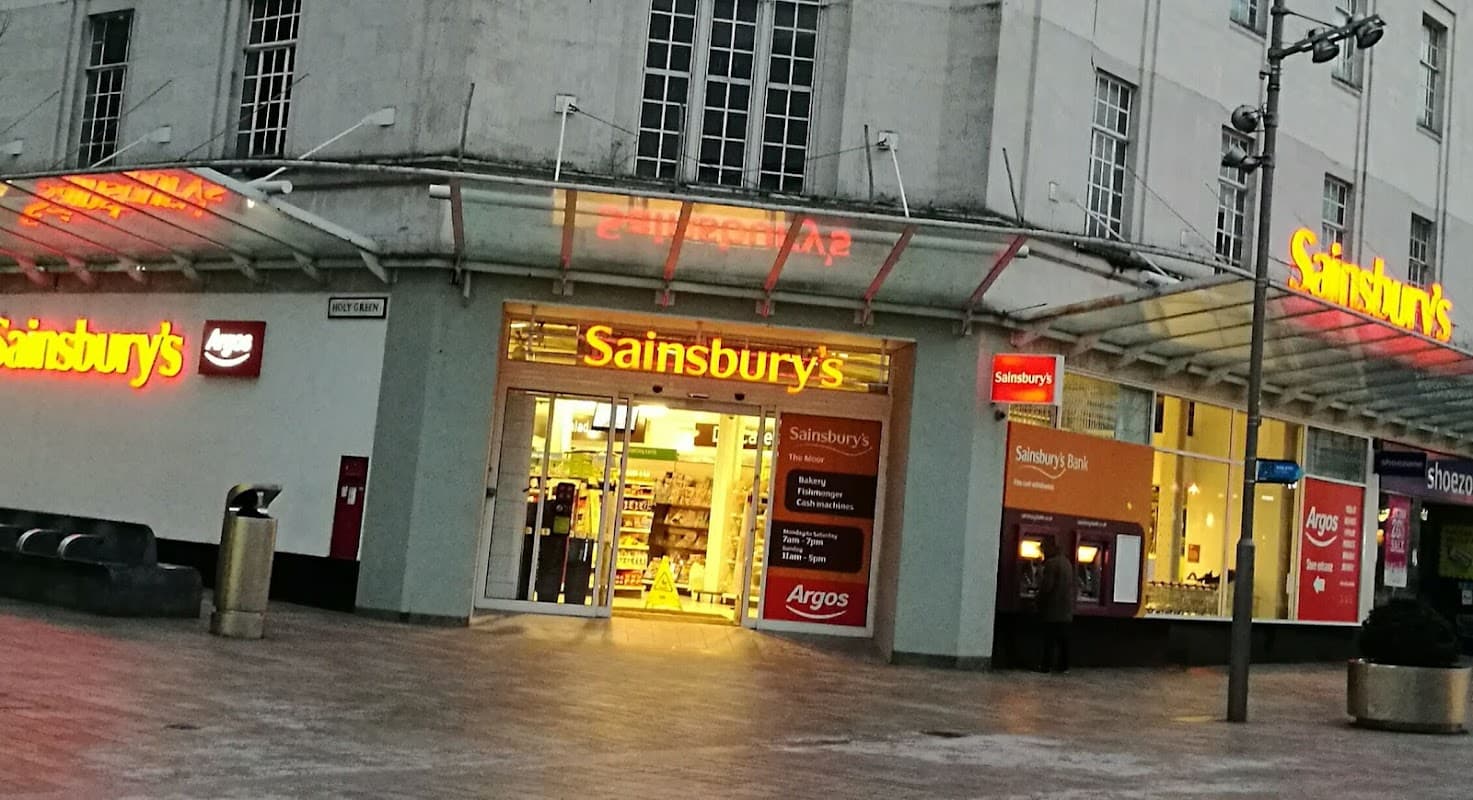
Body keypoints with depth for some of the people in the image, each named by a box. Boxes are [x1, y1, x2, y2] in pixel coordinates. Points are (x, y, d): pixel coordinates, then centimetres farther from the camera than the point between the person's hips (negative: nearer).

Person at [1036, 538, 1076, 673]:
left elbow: (1046, 586, -20)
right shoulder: (1067, 562, 13)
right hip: (1066, 610, 8)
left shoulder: (1051, 563, -15)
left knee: (1050, 639, -4)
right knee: (1063, 639, 11)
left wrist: (1040, 579, -2)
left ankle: (1047, 665, -3)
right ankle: (1064, 665, 13)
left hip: (1053, 609, -8)